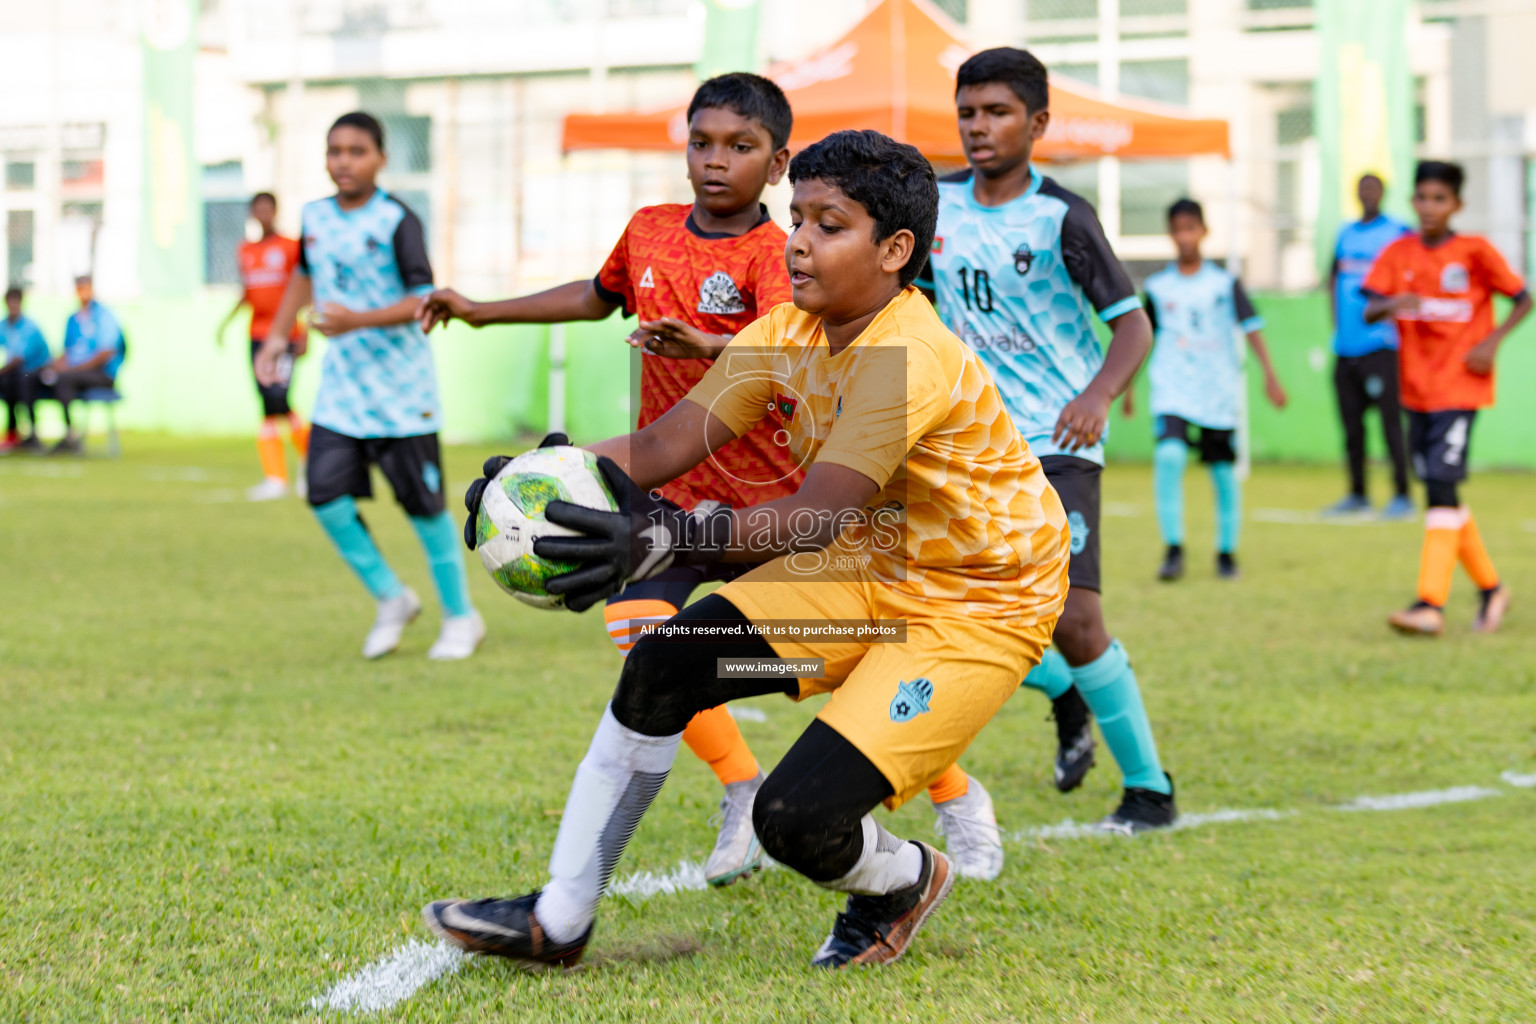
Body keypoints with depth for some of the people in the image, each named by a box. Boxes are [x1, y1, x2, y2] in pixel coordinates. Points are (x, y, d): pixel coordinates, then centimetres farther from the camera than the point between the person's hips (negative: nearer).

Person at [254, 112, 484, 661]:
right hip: (340, 384, 5)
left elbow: (423, 301, -18)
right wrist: (277, 336, 19)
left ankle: (460, 616, 18)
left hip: (400, 387, -5)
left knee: (422, 502, 0)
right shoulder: (315, 217, 6)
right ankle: (392, 599, 13)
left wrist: (359, 320, -29)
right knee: (326, 495, -6)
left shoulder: (396, 222, -12)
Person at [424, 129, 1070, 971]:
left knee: (796, 821, -20)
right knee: (663, 667, -8)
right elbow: (665, 443, -11)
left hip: (977, 604, -8)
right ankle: (557, 923, 3)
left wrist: (668, 537, -55)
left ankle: (904, 879, 17)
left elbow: (820, 516, -41)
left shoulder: (907, 359, -29)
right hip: (866, 568, 8)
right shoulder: (789, 334, -4)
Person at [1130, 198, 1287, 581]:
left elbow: (1251, 327, -3)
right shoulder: (1158, 286, 6)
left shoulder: (1225, 283, 2)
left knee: (1224, 470, 3)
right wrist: (1128, 385, 22)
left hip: (1219, 392, 0)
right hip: (1172, 389, 0)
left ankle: (1226, 551, 20)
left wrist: (1269, 374, -14)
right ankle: (1173, 548, -15)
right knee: (1169, 456, -22)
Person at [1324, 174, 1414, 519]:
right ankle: (1357, 495, 17)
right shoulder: (1345, 234, 16)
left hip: (1380, 344, -6)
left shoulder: (1398, 232, -2)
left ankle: (1402, 495, -6)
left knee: (1390, 420, -8)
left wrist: (1389, 312, -14)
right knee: (1351, 423, 9)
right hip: (1345, 345, 6)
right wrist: (1335, 322, 15)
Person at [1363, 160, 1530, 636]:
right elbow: (1368, 311, -6)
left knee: (1442, 486, -15)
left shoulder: (1475, 251, -6)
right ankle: (1490, 587, 27)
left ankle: (1431, 604, -19)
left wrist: (1493, 340, -14)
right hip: (1417, 390, 5)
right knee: (1442, 494, 11)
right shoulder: (1398, 253, 3)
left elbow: (1523, 298, 1)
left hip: (1460, 387, -5)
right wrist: (1391, 305, -28)